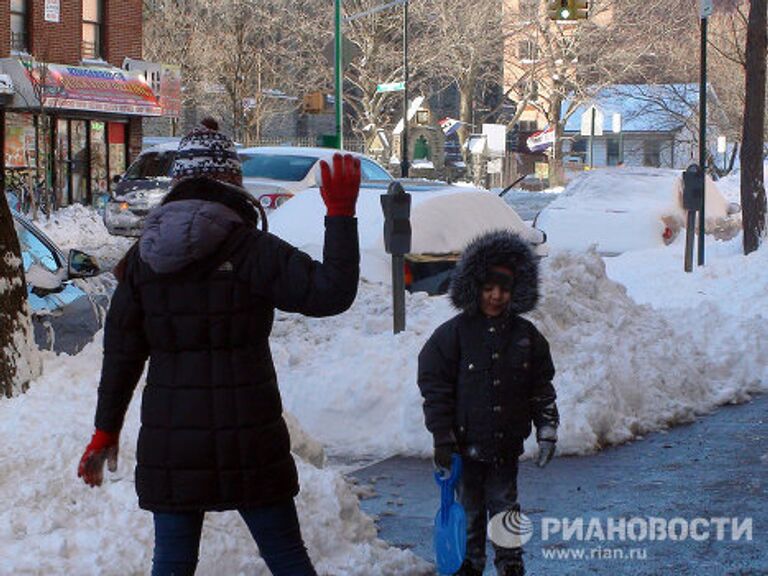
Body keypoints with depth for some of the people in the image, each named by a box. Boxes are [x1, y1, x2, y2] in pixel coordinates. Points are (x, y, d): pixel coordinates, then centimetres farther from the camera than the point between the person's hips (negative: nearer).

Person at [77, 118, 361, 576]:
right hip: (248, 438, -3)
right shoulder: (251, 250, -10)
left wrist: (106, 431, 15)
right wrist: (341, 215, -9)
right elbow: (331, 292, -15)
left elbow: (121, 354, 6)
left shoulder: (142, 258, 3)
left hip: (167, 442, 3)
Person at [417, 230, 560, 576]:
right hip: (466, 443, -2)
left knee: (504, 506, 10)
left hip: (506, 444, 2)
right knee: (470, 509, 9)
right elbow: (434, 387, -7)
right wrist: (442, 439, -9)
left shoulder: (526, 336, 3)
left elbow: (542, 388, 9)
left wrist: (547, 431, 1)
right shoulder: (454, 333, -7)